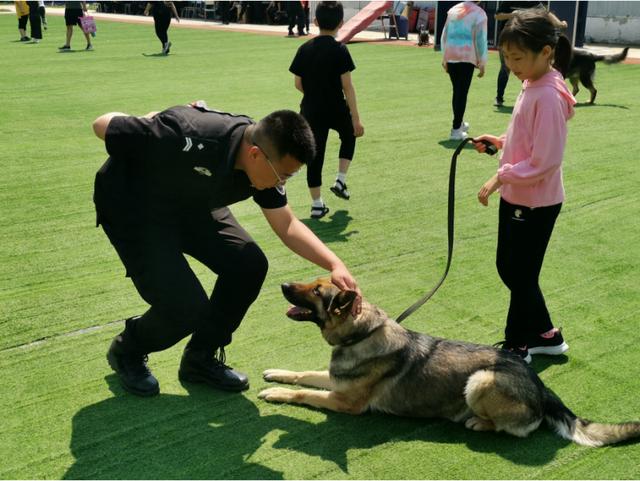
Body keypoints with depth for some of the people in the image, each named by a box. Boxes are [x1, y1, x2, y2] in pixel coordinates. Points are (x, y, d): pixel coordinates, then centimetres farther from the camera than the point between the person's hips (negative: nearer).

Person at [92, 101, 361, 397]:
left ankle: (200, 358, 12)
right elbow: (103, 125, -26)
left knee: (249, 265, -8)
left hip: (192, 205, 7)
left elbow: (287, 225, -4)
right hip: (131, 206, -7)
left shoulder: (266, 161, -16)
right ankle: (127, 351, 15)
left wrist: (335, 264, -16)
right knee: (187, 308, -18)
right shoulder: (192, 140, -39)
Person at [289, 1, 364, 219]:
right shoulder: (340, 50, -12)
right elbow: (347, 86, -14)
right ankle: (341, 180, 17)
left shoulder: (304, 49, 1)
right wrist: (356, 118, -11)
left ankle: (317, 204, 10)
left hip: (311, 111, 3)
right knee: (349, 135, 27)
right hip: (336, 109, -3)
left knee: (315, 155, 8)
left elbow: (298, 83, 6)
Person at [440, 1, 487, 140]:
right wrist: (482, 63, 1)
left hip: (450, 56, 5)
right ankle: (456, 130, -6)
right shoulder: (479, 13, -2)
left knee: (457, 91, 18)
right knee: (462, 93, -3)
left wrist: (444, 58, 22)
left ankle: (459, 123, 32)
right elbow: (480, 39, -4)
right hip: (467, 57, -5)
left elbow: (444, 35, 16)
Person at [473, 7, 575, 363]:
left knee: (521, 277, 6)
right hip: (517, 197, 10)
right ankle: (545, 335, 34)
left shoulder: (548, 96, -23)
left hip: (535, 204, -10)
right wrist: (501, 142, 4)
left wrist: (500, 177, -20)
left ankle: (517, 347, 25)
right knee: (509, 269, 19)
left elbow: (544, 162, -25)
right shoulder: (533, 86, 6)